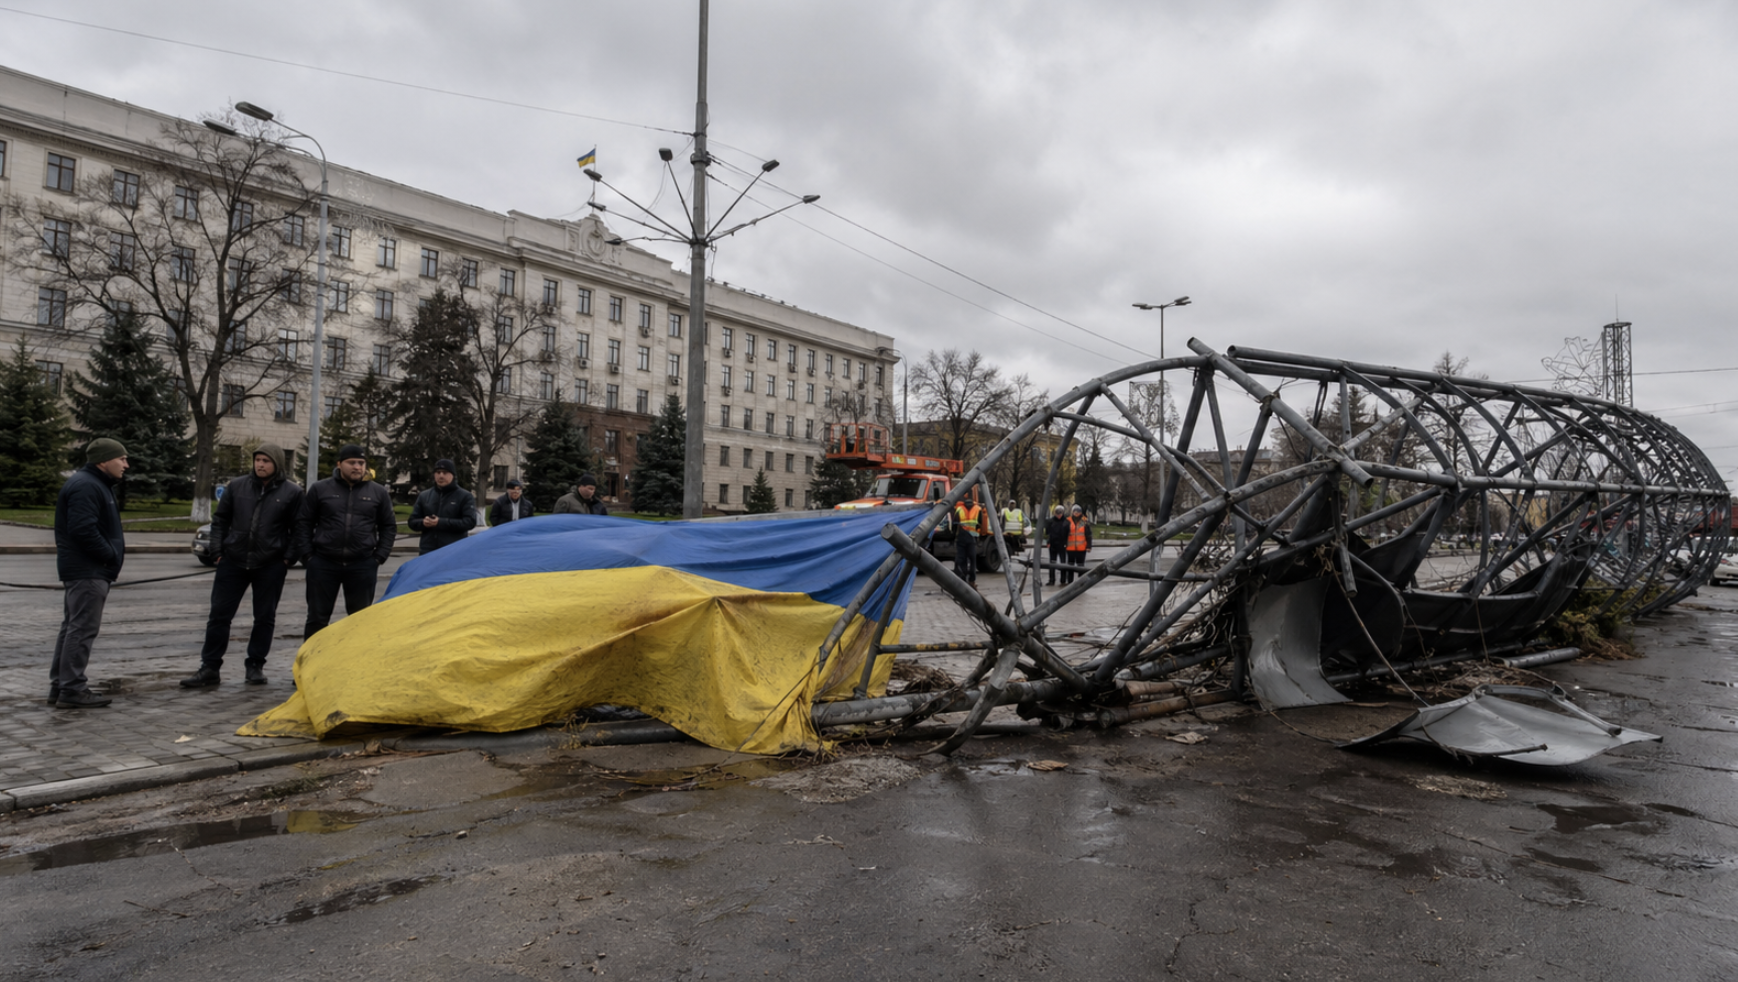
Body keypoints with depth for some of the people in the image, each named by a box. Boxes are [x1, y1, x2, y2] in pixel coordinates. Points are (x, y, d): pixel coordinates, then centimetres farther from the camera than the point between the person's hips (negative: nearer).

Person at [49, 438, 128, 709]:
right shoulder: (85, 486, -16)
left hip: (83, 570, 11)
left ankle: (60, 686, 22)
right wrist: (112, 555, -17)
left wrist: (116, 551, 8)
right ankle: (72, 689, -5)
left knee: (73, 627, 15)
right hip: (88, 571, -11)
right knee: (82, 628, -8)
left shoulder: (95, 484, 18)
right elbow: (83, 529, -25)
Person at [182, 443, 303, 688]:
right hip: (233, 561, 2)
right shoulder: (237, 486, 4)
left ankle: (255, 666, 19)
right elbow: (220, 519, 11)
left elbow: (298, 529, 1)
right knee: (219, 614, 3)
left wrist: (289, 558, -6)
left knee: (265, 617, 6)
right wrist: (218, 550, 2)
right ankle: (209, 668, 12)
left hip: (270, 565, -2)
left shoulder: (292, 492, -3)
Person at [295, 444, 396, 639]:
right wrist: (307, 554, -1)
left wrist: (380, 556, 0)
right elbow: (304, 522, 6)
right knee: (317, 617, 6)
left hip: (363, 565, 1)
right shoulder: (320, 489, 3)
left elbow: (389, 526, 9)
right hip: (323, 563, -1)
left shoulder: (378, 492, 4)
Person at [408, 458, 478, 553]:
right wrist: (423, 522, -9)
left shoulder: (465, 497, 1)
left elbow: (470, 522, -10)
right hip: (427, 553, 4)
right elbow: (412, 522, 17)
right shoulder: (424, 496, 16)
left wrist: (442, 523, -18)